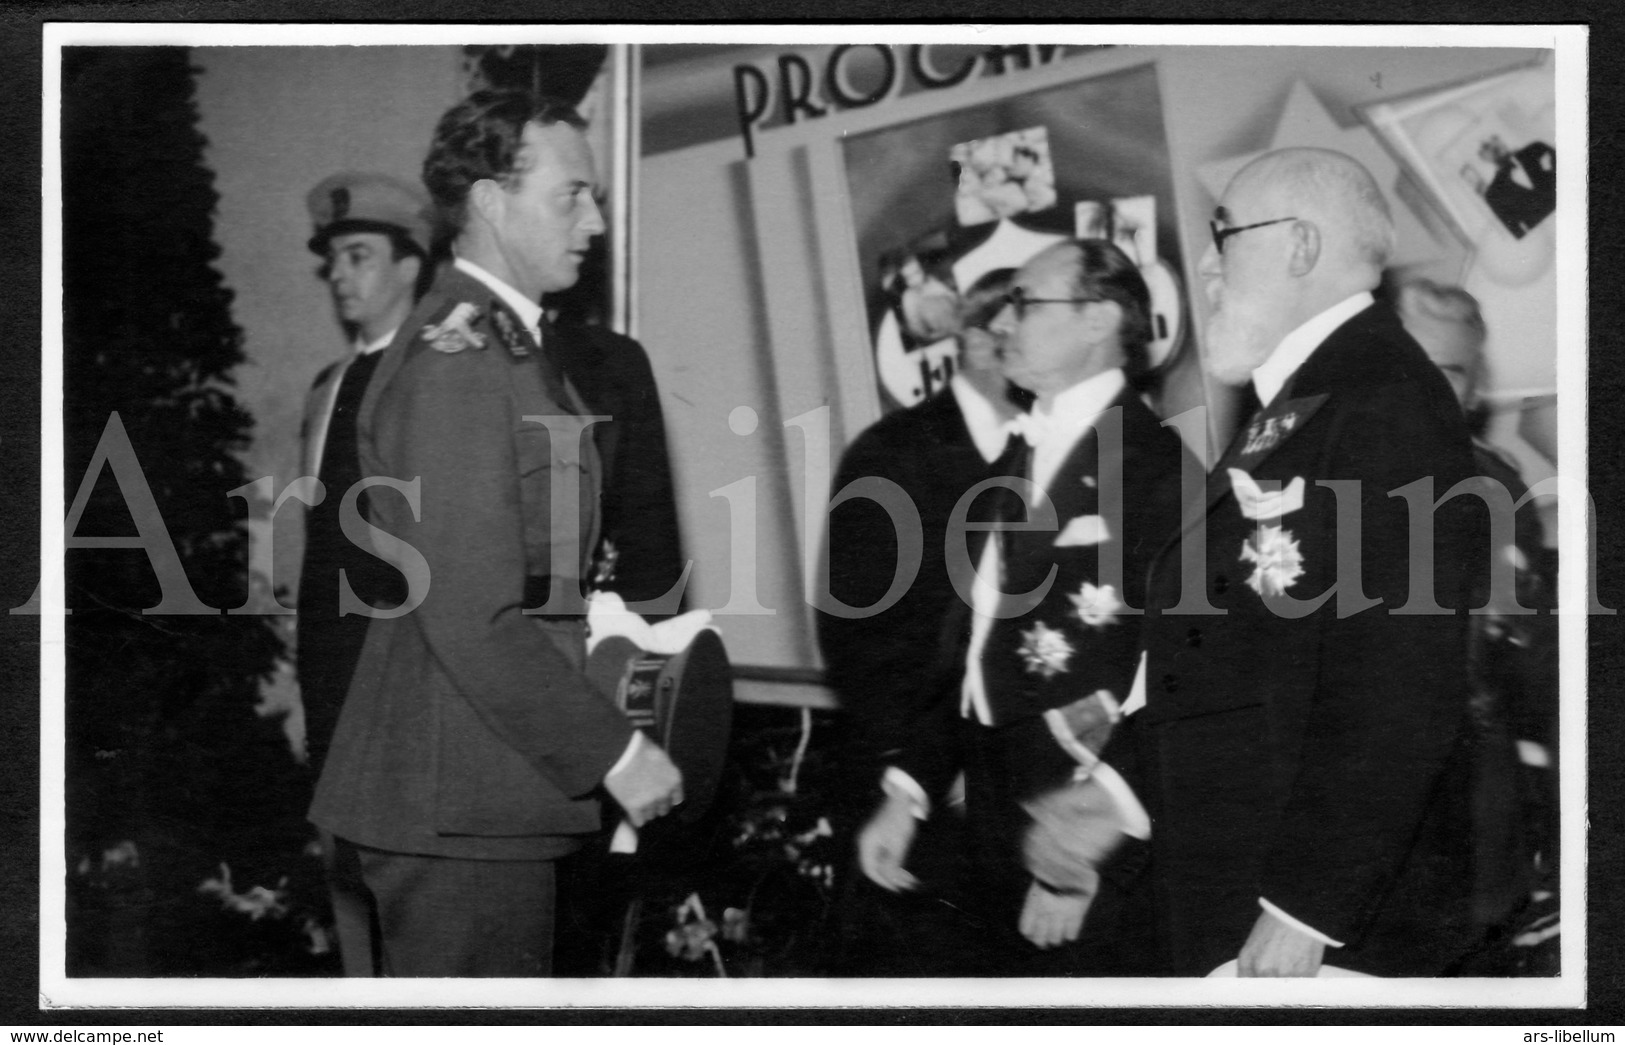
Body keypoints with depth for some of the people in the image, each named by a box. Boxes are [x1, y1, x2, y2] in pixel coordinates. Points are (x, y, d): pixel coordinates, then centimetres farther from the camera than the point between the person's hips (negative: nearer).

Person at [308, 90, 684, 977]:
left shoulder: (514, 343, 15)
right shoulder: (455, 359, -17)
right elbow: (472, 618, -22)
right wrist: (614, 751, -17)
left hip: (496, 791, 10)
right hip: (461, 803, -10)